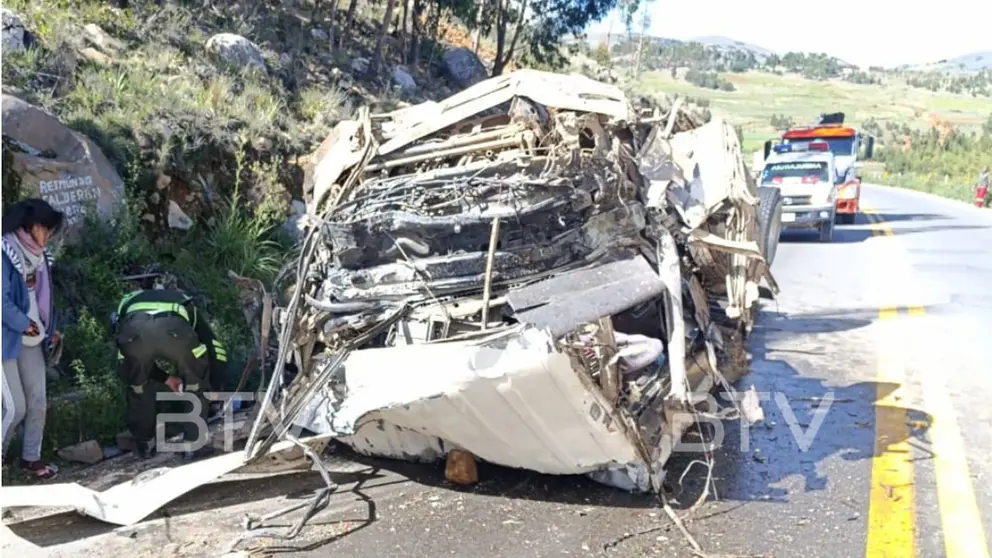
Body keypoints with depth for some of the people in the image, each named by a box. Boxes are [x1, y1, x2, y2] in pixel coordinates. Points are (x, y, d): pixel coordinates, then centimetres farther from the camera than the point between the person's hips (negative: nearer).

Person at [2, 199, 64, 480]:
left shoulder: (37, 254, 8)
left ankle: (31, 457, 23)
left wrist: (48, 329, 7)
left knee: (38, 402, 9)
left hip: (31, 339, 7)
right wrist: (24, 324, -13)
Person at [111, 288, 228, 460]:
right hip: (174, 330, -2)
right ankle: (194, 444, 25)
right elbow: (214, 346, 37)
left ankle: (145, 443, 41)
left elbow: (138, 361, 43)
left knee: (137, 385, 31)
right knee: (196, 382, 24)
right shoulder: (187, 305, 43)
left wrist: (166, 378, 50)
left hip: (133, 330, 2)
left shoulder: (128, 302, 46)